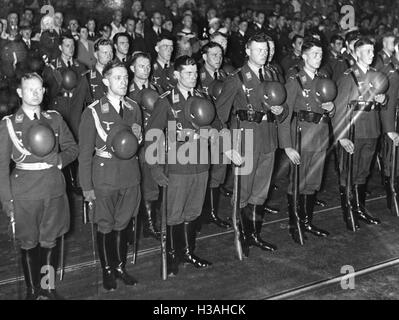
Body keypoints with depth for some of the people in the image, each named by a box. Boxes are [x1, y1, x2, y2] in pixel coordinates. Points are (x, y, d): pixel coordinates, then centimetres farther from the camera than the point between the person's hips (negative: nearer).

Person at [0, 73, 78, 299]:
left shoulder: (55, 119, 6)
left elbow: (72, 148, 14)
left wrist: (60, 159, -8)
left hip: (54, 189, 2)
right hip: (25, 193, -2)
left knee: (50, 241, 11)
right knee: (29, 243, 7)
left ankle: (49, 287, 27)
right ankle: (32, 290, 24)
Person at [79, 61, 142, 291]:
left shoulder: (133, 108, 5)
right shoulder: (93, 112, -10)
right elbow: (85, 151, -8)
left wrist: (138, 134, 1)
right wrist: (86, 186, -8)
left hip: (130, 174, 4)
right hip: (105, 175, -4)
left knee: (123, 224, 14)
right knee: (106, 226, 8)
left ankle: (120, 267, 31)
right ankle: (107, 270, 25)